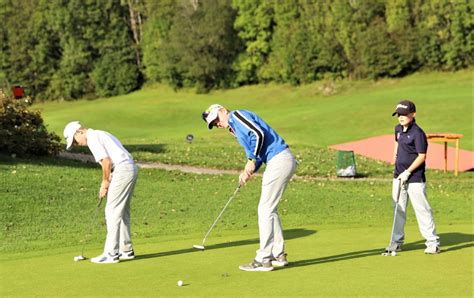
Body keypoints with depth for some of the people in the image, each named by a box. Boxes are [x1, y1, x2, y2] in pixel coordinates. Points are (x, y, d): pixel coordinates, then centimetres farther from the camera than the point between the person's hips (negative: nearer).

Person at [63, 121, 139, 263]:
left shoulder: (93, 138, -7)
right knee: (122, 212, 16)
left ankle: (111, 253, -6)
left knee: (112, 212, -7)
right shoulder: (100, 135, 23)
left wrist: (105, 182, -3)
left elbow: (106, 161, -15)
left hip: (123, 170, -10)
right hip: (130, 168, 10)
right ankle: (126, 250, 22)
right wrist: (106, 183, 14)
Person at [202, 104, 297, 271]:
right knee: (270, 209, 16)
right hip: (284, 161, 10)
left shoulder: (236, 116, -3)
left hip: (279, 161, -10)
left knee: (265, 210, -6)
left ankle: (263, 260, -3)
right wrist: (248, 172, 3)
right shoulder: (236, 129, 25)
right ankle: (279, 255, 21)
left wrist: (251, 161, -11)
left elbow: (259, 134, -17)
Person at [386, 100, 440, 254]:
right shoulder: (398, 129, 8)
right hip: (399, 177, 8)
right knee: (398, 210, 12)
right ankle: (397, 241, 21)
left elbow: (422, 156, -18)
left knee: (422, 210, -5)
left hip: (415, 179, -8)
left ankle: (433, 243, 2)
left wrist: (407, 172, -20)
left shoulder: (417, 133, -16)